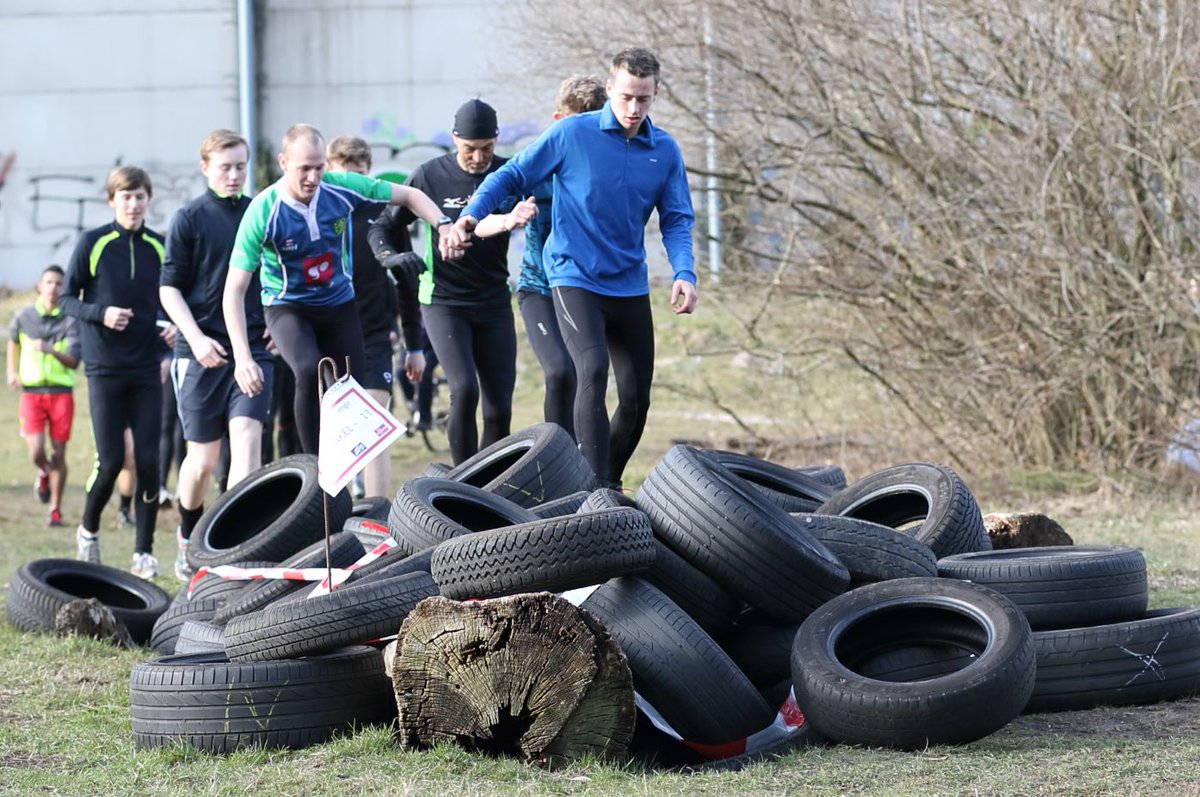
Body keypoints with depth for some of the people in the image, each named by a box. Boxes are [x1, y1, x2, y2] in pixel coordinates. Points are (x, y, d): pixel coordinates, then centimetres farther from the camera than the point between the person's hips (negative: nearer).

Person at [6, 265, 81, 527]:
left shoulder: (69, 320, -5)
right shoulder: (24, 316, 2)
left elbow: (74, 362, -14)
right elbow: (13, 340, 25)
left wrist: (51, 350, -30)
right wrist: (12, 371, 21)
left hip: (61, 393, -1)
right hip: (31, 392, 1)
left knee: (58, 454, 0)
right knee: (36, 453, -12)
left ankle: (55, 510, 14)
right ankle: (44, 474, 24)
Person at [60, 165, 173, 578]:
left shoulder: (160, 247, 6)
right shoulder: (92, 243, -2)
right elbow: (67, 299, 1)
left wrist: (173, 328, -3)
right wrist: (100, 314, -16)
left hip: (146, 369, 2)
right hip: (105, 368, -2)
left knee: (148, 460, -3)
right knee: (110, 461, -4)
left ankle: (144, 551, 6)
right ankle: (88, 529, 22)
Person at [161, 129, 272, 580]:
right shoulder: (189, 219, -1)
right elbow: (169, 288, -1)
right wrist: (196, 338, -13)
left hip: (254, 346, 2)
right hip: (202, 351, -2)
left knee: (247, 434, -16)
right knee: (203, 457, 5)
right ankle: (189, 535, 29)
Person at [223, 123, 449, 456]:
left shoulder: (340, 187, -15)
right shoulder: (263, 213, -24)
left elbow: (409, 195, 0)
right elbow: (234, 290, -23)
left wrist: (444, 225, -19)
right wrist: (243, 358, -32)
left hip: (339, 305, 4)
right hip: (287, 308, -4)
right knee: (311, 372, -32)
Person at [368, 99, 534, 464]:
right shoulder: (430, 176, -5)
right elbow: (383, 227, 3)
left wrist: (511, 219, -43)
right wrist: (391, 256, -19)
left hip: (494, 304, 3)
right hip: (443, 301, -3)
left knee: (500, 409, 1)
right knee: (464, 390, -21)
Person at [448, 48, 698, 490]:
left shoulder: (664, 151, 2)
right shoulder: (572, 134, -8)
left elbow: (676, 220, 4)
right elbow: (513, 175, -1)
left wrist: (684, 273, -13)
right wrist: (470, 215, -15)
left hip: (630, 285, 5)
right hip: (575, 278, -5)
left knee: (637, 399, 7)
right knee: (592, 371, -24)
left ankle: (612, 481, 29)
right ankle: (595, 488, -24)